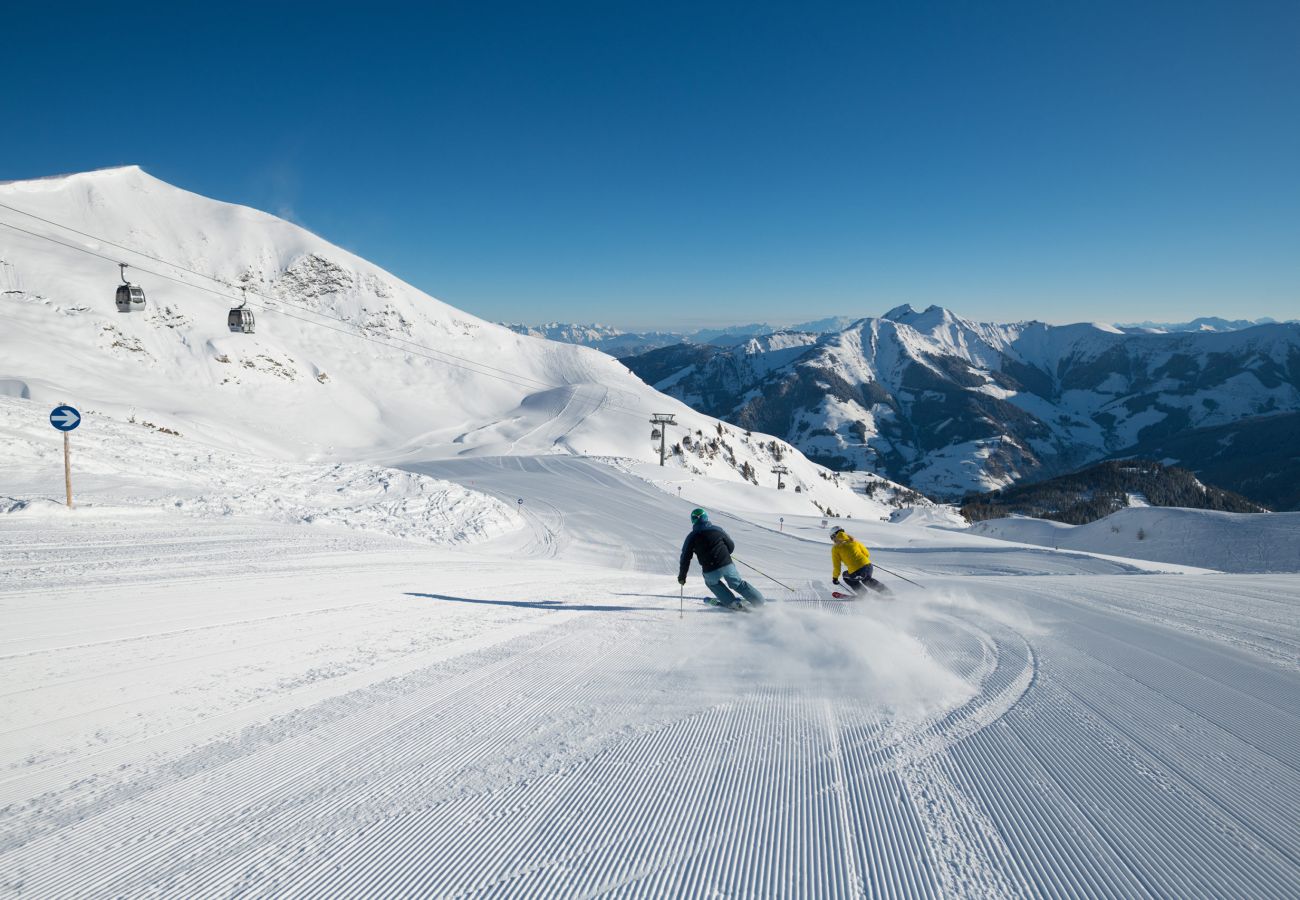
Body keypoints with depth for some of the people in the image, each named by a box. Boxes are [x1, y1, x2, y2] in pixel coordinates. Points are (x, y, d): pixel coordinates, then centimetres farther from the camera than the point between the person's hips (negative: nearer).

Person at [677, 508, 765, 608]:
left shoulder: (691, 537, 0)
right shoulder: (717, 529, 5)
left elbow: (685, 558, 1)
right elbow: (731, 545, 12)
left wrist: (681, 576, 11)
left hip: (710, 571, -2)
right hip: (727, 565, 2)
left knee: (711, 582, 30)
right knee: (739, 584, 20)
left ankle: (732, 602, 21)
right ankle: (760, 602, 20)